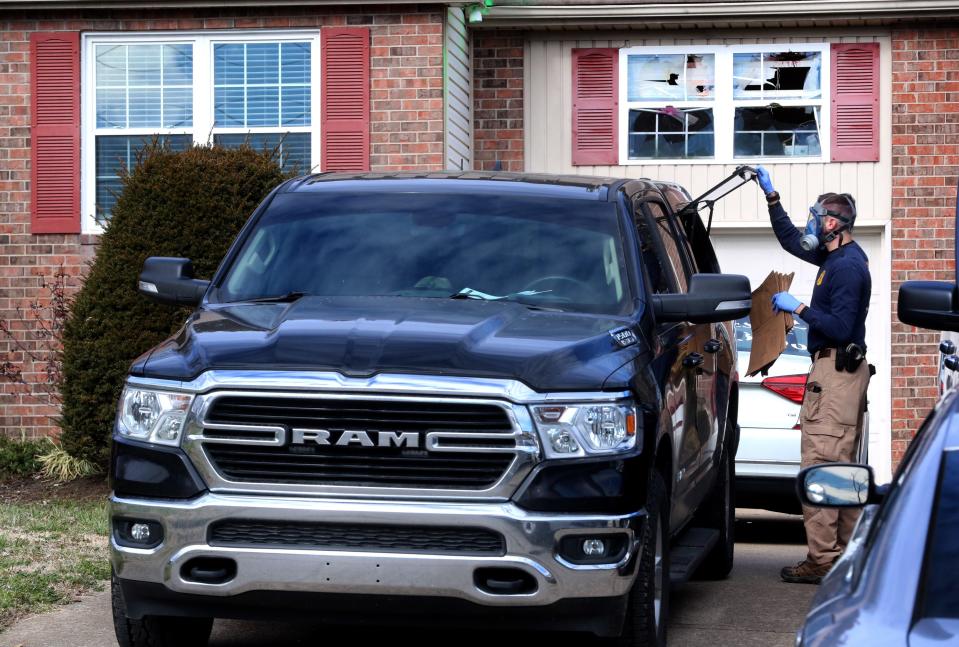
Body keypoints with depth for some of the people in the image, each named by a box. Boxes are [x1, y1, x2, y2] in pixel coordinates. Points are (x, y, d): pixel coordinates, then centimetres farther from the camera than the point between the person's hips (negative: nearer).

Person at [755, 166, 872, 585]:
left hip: (835, 372, -11)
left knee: (820, 466, -12)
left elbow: (841, 327, -23)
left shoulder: (847, 266, -16)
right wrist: (771, 196, 27)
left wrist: (799, 308, -17)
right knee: (841, 466, 14)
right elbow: (790, 240, 31)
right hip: (839, 370, 11)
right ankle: (844, 551, 19)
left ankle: (822, 560, -13)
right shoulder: (836, 257, 15)